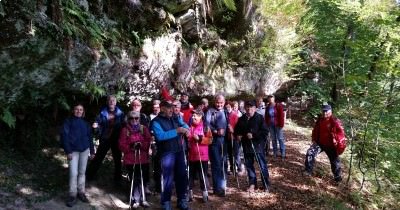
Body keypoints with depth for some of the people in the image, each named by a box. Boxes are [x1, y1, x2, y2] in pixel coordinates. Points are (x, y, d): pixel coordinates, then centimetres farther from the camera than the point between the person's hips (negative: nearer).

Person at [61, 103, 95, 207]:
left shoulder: (85, 123, 12)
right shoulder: (68, 121, 0)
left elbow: (90, 137, 13)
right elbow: (64, 136, -7)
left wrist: (92, 151, 10)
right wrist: (68, 151, -14)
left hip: (84, 150, 4)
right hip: (73, 150, -4)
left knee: (82, 172, 11)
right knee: (73, 173, -7)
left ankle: (81, 193, 21)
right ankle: (73, 195, 4)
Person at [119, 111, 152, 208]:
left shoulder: (144, 128, 7)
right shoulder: (125, 130, 2)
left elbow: (149, 141, 1)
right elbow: (121, 145, -3)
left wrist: (141, 144, -18)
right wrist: (131, 147, -18)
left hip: (143, 158, 2)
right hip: (131, 159, -2)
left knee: (144, 179, 5)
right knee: (135, 180, -2)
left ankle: (142, 198, 21)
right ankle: (136, 200, 13)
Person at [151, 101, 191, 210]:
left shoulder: (174, 119, 12)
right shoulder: (156, 121, -7)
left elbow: (185, 125, 19)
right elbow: (160, 136, -21)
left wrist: (184, 128, -6)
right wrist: (176, 131, -23)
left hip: (179, 151, 6)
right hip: (167, 154, -6)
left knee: (182, 176, 11)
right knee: (168, 179, -1)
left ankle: (182, 201, 26)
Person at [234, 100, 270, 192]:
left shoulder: (259, 118, -7)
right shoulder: (241, 119, 5)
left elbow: (265, 132, -12)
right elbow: (237, 130, 19)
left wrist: (253, 135, -20)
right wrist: (238, 135, -3)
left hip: (258, 145, -4)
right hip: (246, 146, 5)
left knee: (262, 165, 2)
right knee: (249, 165, 13)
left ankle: (266, 185, 17)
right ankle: (252, 183, 28)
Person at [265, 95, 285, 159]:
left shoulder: (278, 106, -7)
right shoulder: (268, 107, 8)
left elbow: (281, 115, -10)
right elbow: (266, 117, 12)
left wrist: (281, 124, -14)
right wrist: (267, 124, 6)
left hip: (277, 125, -5)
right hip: (271, 125, 5)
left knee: (280, 138, -1)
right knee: (273, 139, 10)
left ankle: (283, 153, 4)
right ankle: (275, 153, 18)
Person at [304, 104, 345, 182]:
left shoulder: (335, 121, -15)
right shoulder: (320, 119, 3)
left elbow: (341, 132, -17)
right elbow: (315, 130, 13)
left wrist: (337, 140, -30)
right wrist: (314, 140, 6)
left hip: (330, 145, -4)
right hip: (319, 143, 4)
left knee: (334, 161, 9)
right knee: (310, 153, -13)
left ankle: (338, 177, 27)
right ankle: (308, 171, -2)